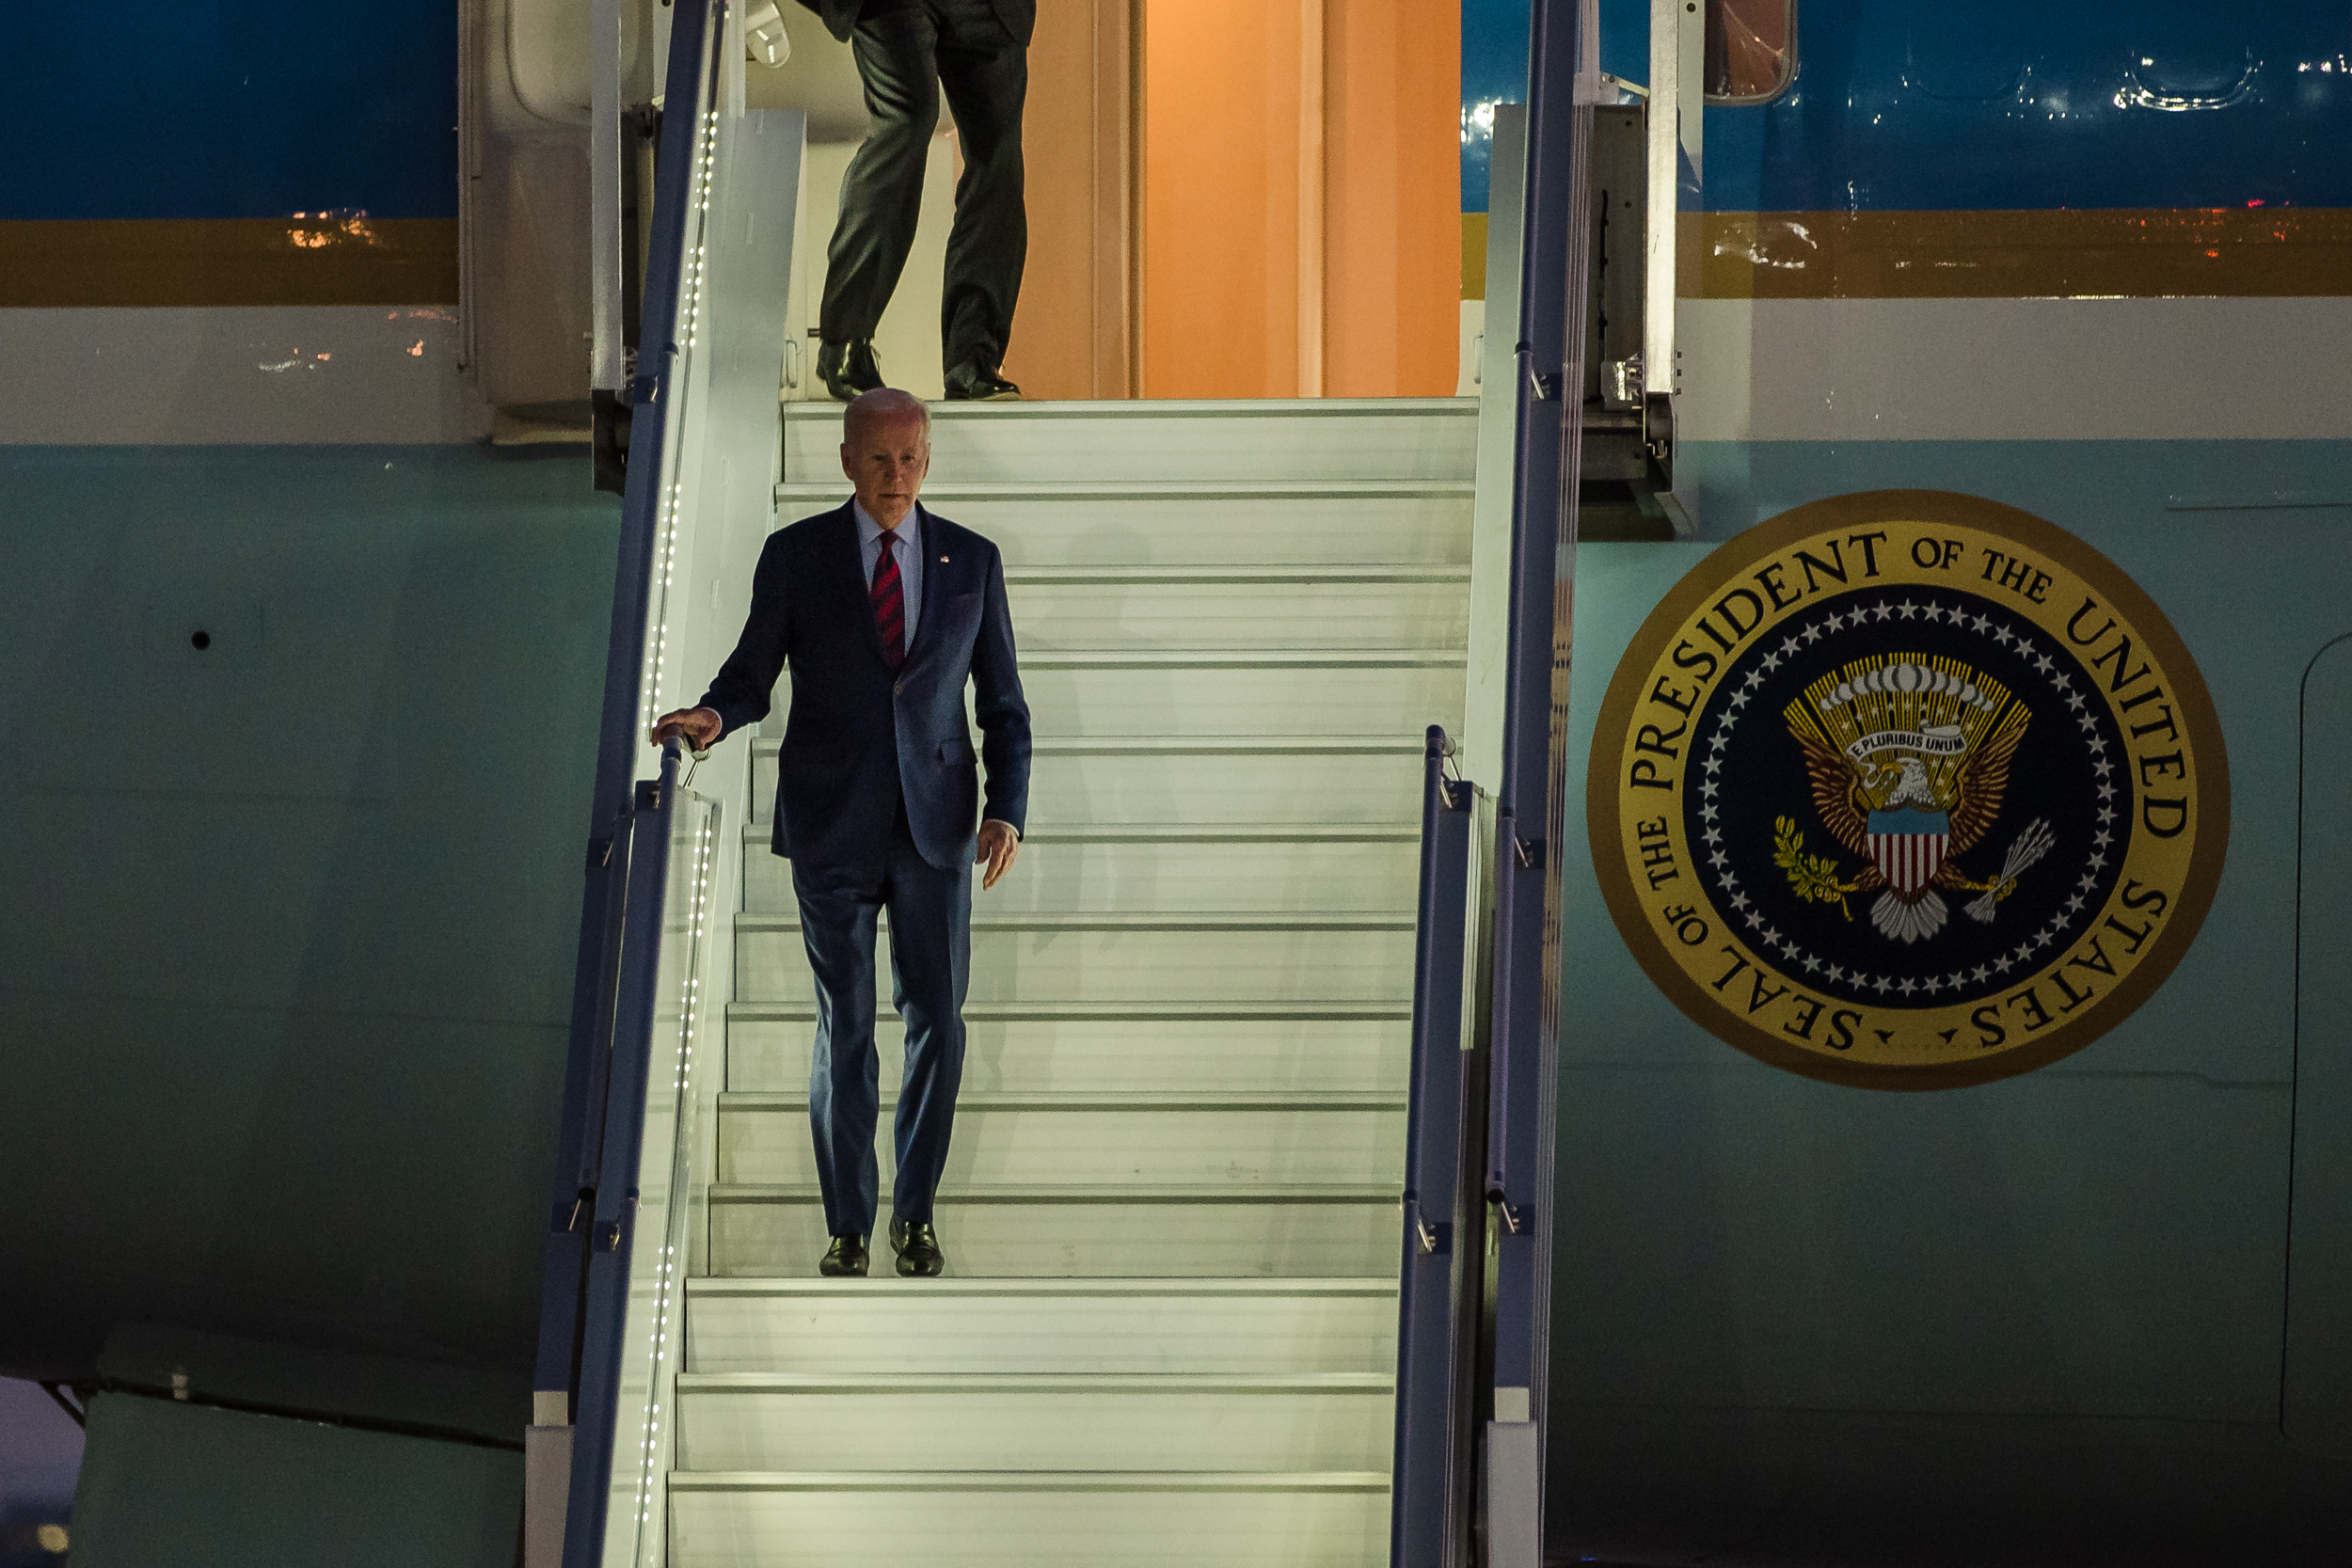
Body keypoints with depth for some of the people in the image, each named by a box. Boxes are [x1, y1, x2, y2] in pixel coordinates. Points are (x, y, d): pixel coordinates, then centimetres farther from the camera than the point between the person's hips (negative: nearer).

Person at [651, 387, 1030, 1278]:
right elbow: (752, 674, 4)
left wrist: (1007, 808, -5)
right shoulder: (795, 556, 1)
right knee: (844, 1029, 4)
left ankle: (914, 1214, 19)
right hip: (833, 825, -1)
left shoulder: (972, 561, 4)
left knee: (938, 1023, 4)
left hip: (937, 823, 1)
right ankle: (848, 1227, 14)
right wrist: (712, 717, -18)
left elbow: (1002, 703, 7)